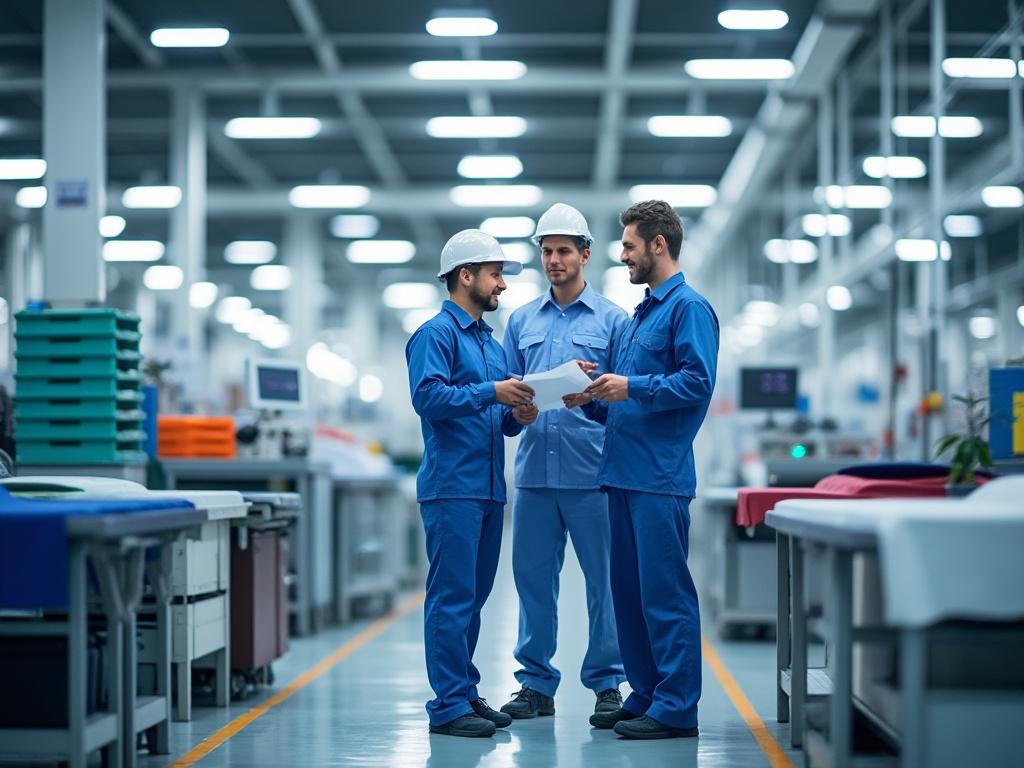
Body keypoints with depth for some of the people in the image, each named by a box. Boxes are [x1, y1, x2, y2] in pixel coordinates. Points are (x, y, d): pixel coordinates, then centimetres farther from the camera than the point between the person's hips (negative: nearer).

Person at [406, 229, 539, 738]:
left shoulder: (491, 344, 21)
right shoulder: (436, 334, -6)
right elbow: (428, 396, -19)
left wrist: (517, 416, 4)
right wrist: (492, 393, -19)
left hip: (489, 487, 9)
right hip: (452, 487, -9)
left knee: (474, 596, 12)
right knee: (452, 597, -8)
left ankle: (466, 692, 19)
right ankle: (449, 705, -5)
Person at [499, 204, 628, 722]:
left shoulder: (611, 320, 5)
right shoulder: (522, 321, 15)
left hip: (592, 470, -3)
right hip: (534, 469, 3)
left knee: (604, 578, 0)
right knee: (533, 576, 6)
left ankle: (606, 683, 9)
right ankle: (536, 683, 14)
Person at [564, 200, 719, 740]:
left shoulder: (689, 307, -8)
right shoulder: (640, 314, 21)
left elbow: (698, 382, -19)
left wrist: (633, 387, -19)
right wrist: (593, 401, 9)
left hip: (660, 475, -10)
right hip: (624, 472, 10)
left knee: (665, 592, -6)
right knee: (629, 591, 12)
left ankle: (677, 707, -2)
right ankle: (645, 696, 19)